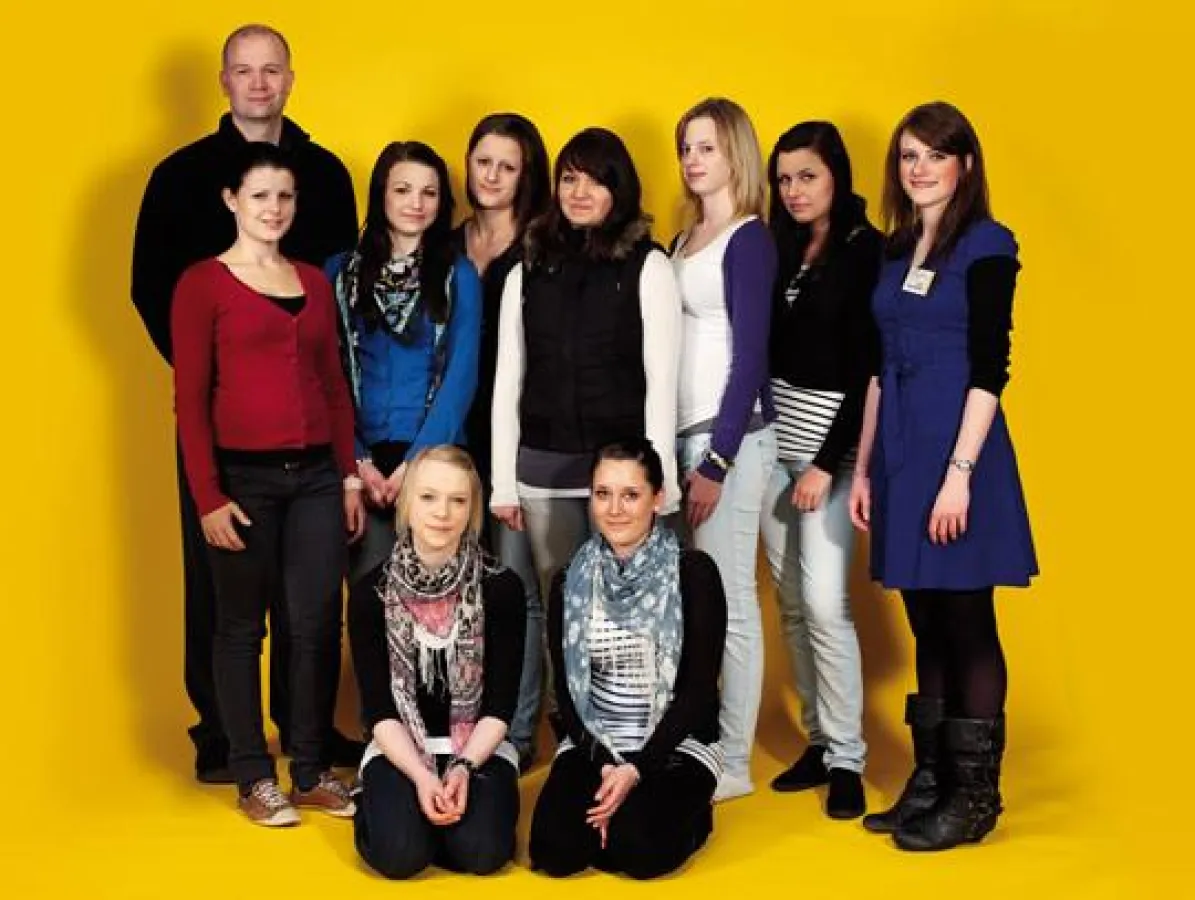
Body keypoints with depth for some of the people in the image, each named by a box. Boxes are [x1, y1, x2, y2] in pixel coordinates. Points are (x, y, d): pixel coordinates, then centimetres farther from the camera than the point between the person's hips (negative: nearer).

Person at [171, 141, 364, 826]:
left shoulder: (315, 282, 13)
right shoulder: (203, 283, -2)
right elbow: (191, 398, -6)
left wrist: (349, 474, 8)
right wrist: (208, 497, -11)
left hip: (316, 474, 4)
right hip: (244, 475, -4)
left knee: (320, 623, 4)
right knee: (242, 627, 5)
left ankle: (312, 770, 17)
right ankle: (254, 777, 16)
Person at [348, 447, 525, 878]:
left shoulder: (501, 587, -8)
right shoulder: (372, 593, -7)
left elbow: (501, 704, -6)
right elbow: (378, 707, -6)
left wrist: (463, 768, -21)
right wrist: (421, 776, -20)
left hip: (480, 748, 0)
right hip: (399, 749, 0)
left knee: (481, 851, -26)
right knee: (399, 854, -25)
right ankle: (378, 804, 10)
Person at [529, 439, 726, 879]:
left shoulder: (694, 573, -7)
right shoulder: (571, 581, 3)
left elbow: (700, 687, -9)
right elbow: (565, 687, 3)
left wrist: (638, 769, -18)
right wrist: (601, 765, -13)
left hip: (676, 743, -3)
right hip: (592, 743, 3)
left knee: (640, 850, -27)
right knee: (556, 850, -21)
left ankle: (687, 810, 6)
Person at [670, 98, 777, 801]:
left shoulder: (750, 241, -5)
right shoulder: (683, 242, 16)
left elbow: (750, 358, -10)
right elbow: (669, 347, 14)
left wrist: (718, 462, -14)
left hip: (729, 436, -6)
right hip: (680, 432, 7)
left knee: (729, 601, -3)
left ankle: (733, 763, 5)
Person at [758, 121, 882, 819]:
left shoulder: (868, 252, -8)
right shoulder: (780, 249, 11)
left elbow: (870, 368, -11)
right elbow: (768, 348, 11)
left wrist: (827, 463, -14)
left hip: (830, 438, -6)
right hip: (772, 435, 6)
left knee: (824, 602, -10)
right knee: (791, 603, 8)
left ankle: (847, 759, 2)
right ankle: (819, 741, 18)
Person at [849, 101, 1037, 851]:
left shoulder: (987, 245, -7)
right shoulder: (895, 251, 13)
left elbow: (989, 368, -13)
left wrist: (960, 472, -19)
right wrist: (863, 467, 12)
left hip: (956, 449, -7)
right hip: (901, 451, 7)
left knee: (967, 626, 0)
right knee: (927, 626, 12)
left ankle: (975, 795, 9)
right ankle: (931, 780, 20)